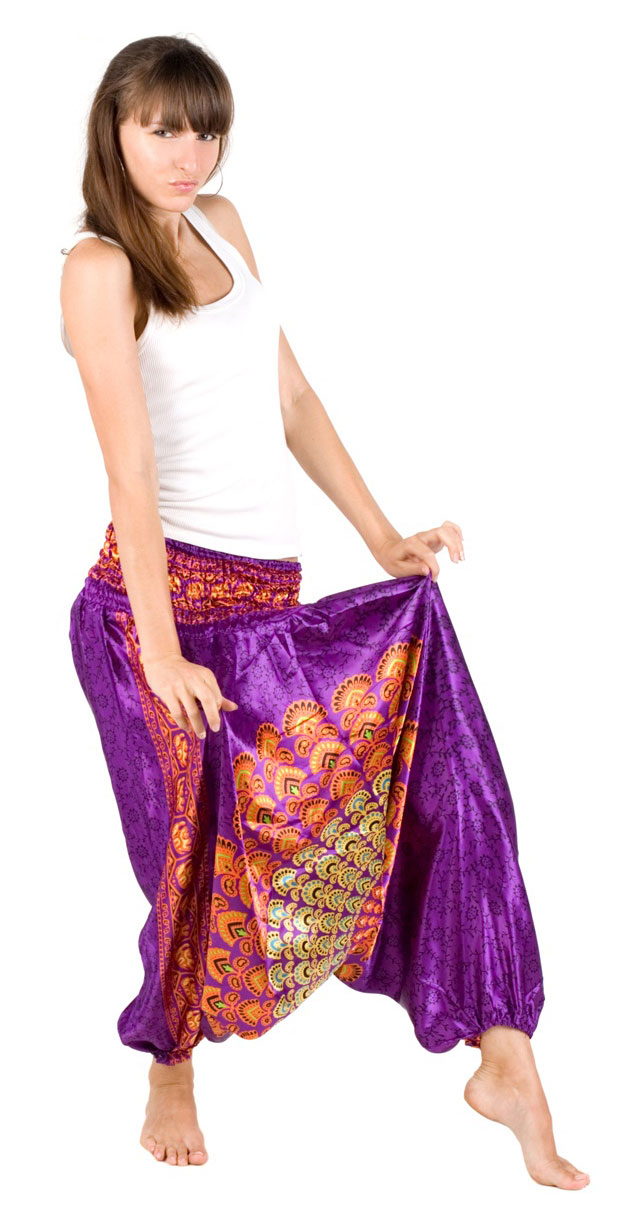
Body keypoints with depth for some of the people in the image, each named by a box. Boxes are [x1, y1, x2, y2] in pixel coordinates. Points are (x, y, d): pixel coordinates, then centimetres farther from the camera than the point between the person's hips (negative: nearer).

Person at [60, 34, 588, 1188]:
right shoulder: (99, 268, -7)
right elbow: (128, 463, -17)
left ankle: (504, 1060, 0)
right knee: (207, 842, -3)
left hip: (268, 589, 7)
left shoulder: (222, 225, 14)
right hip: (169, 588, -7)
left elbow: (291, 399, 16)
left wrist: (383, 538, 10)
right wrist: (162, 651, -22)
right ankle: (171, 1075, 22)